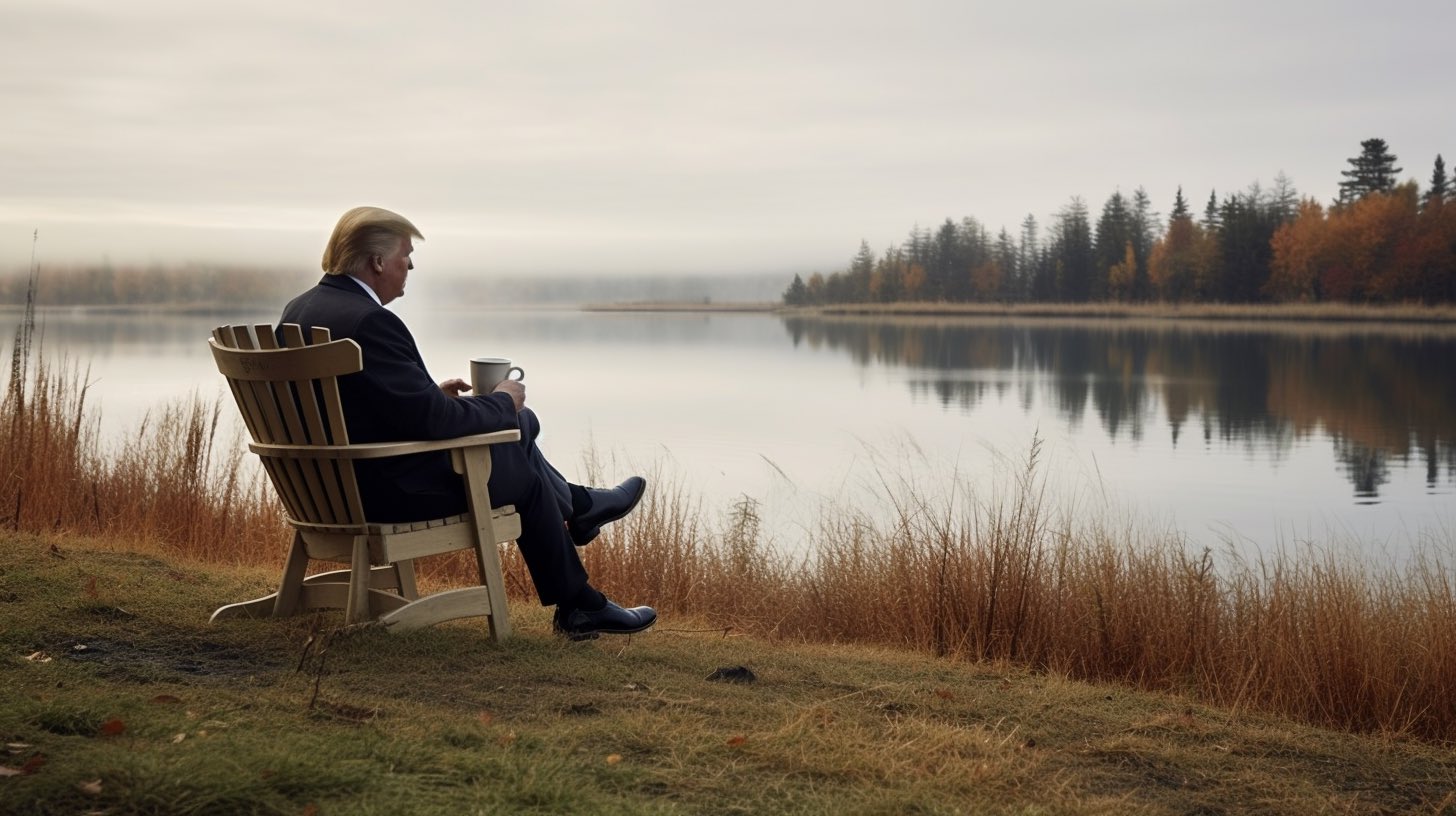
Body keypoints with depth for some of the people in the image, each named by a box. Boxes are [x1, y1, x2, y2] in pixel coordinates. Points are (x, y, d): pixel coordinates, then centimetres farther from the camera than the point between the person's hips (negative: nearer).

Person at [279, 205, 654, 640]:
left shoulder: (298, 310, 2)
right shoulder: (369, 321, -27)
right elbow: (432, 420, -27)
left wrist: (432, 393, 12)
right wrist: (502, 401, -10)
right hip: (398, 491, -9)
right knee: (526, 476, 12)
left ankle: (579, 505, 40)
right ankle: (579, 608, 27)